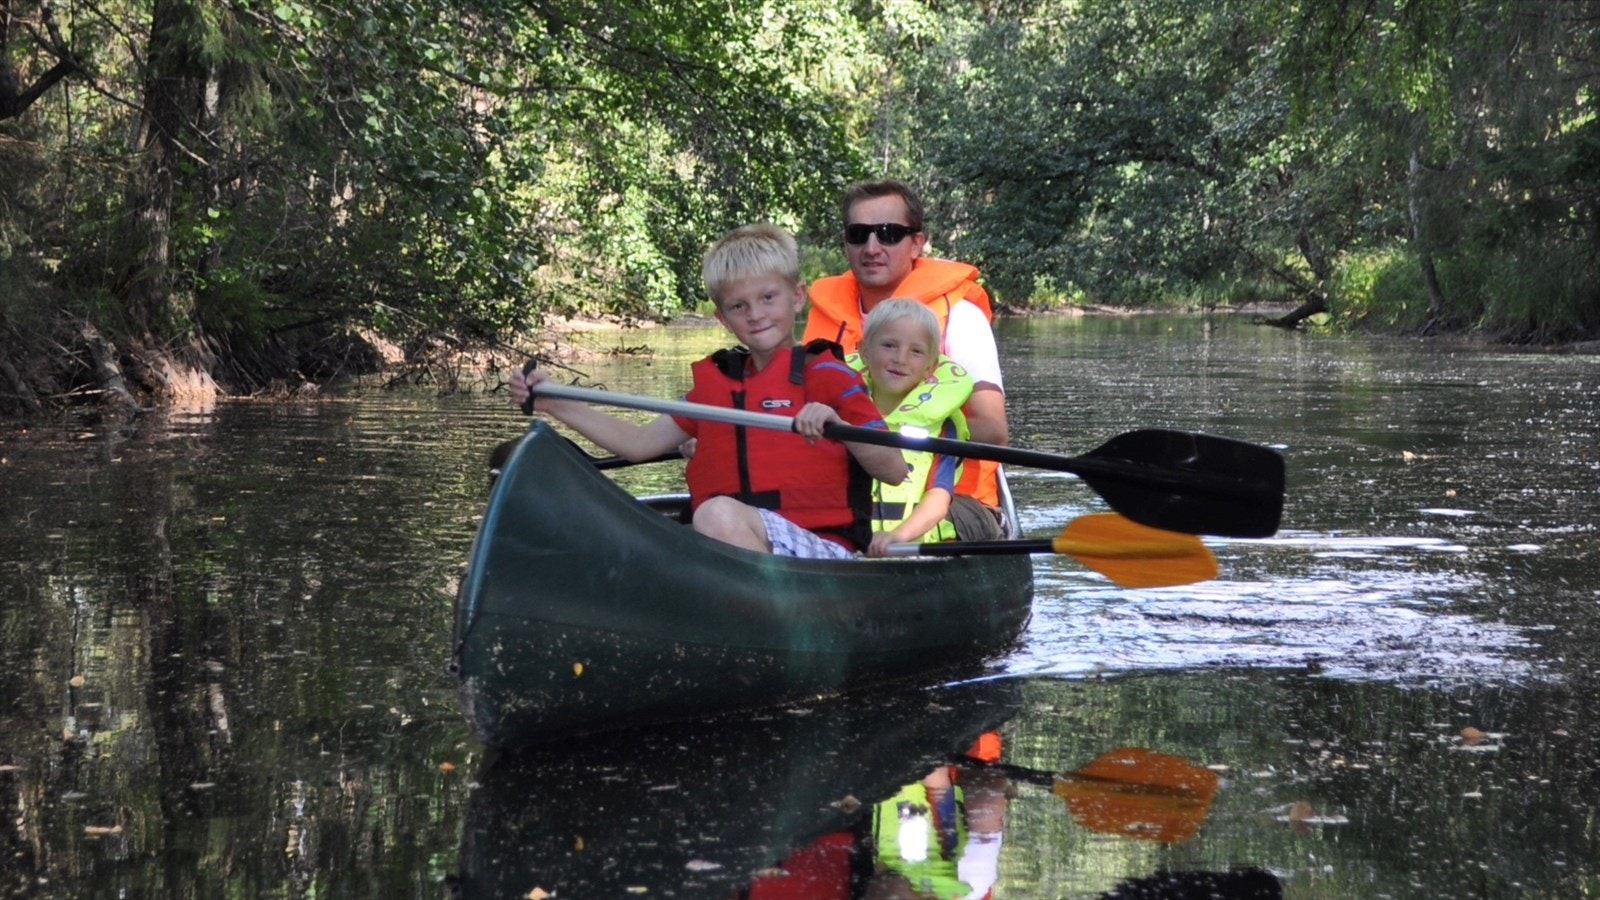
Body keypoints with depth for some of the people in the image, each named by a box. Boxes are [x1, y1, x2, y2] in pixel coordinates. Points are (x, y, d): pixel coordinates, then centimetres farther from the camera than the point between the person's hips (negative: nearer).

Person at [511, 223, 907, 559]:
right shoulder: (716, 381, 20)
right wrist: (557, 405, 15)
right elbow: (640, 442, 22)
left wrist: (839, 427, -22)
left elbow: (895, 472, -4)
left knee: (719, 513, -34)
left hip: (823, 549, -5)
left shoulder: (824, 375, 3)